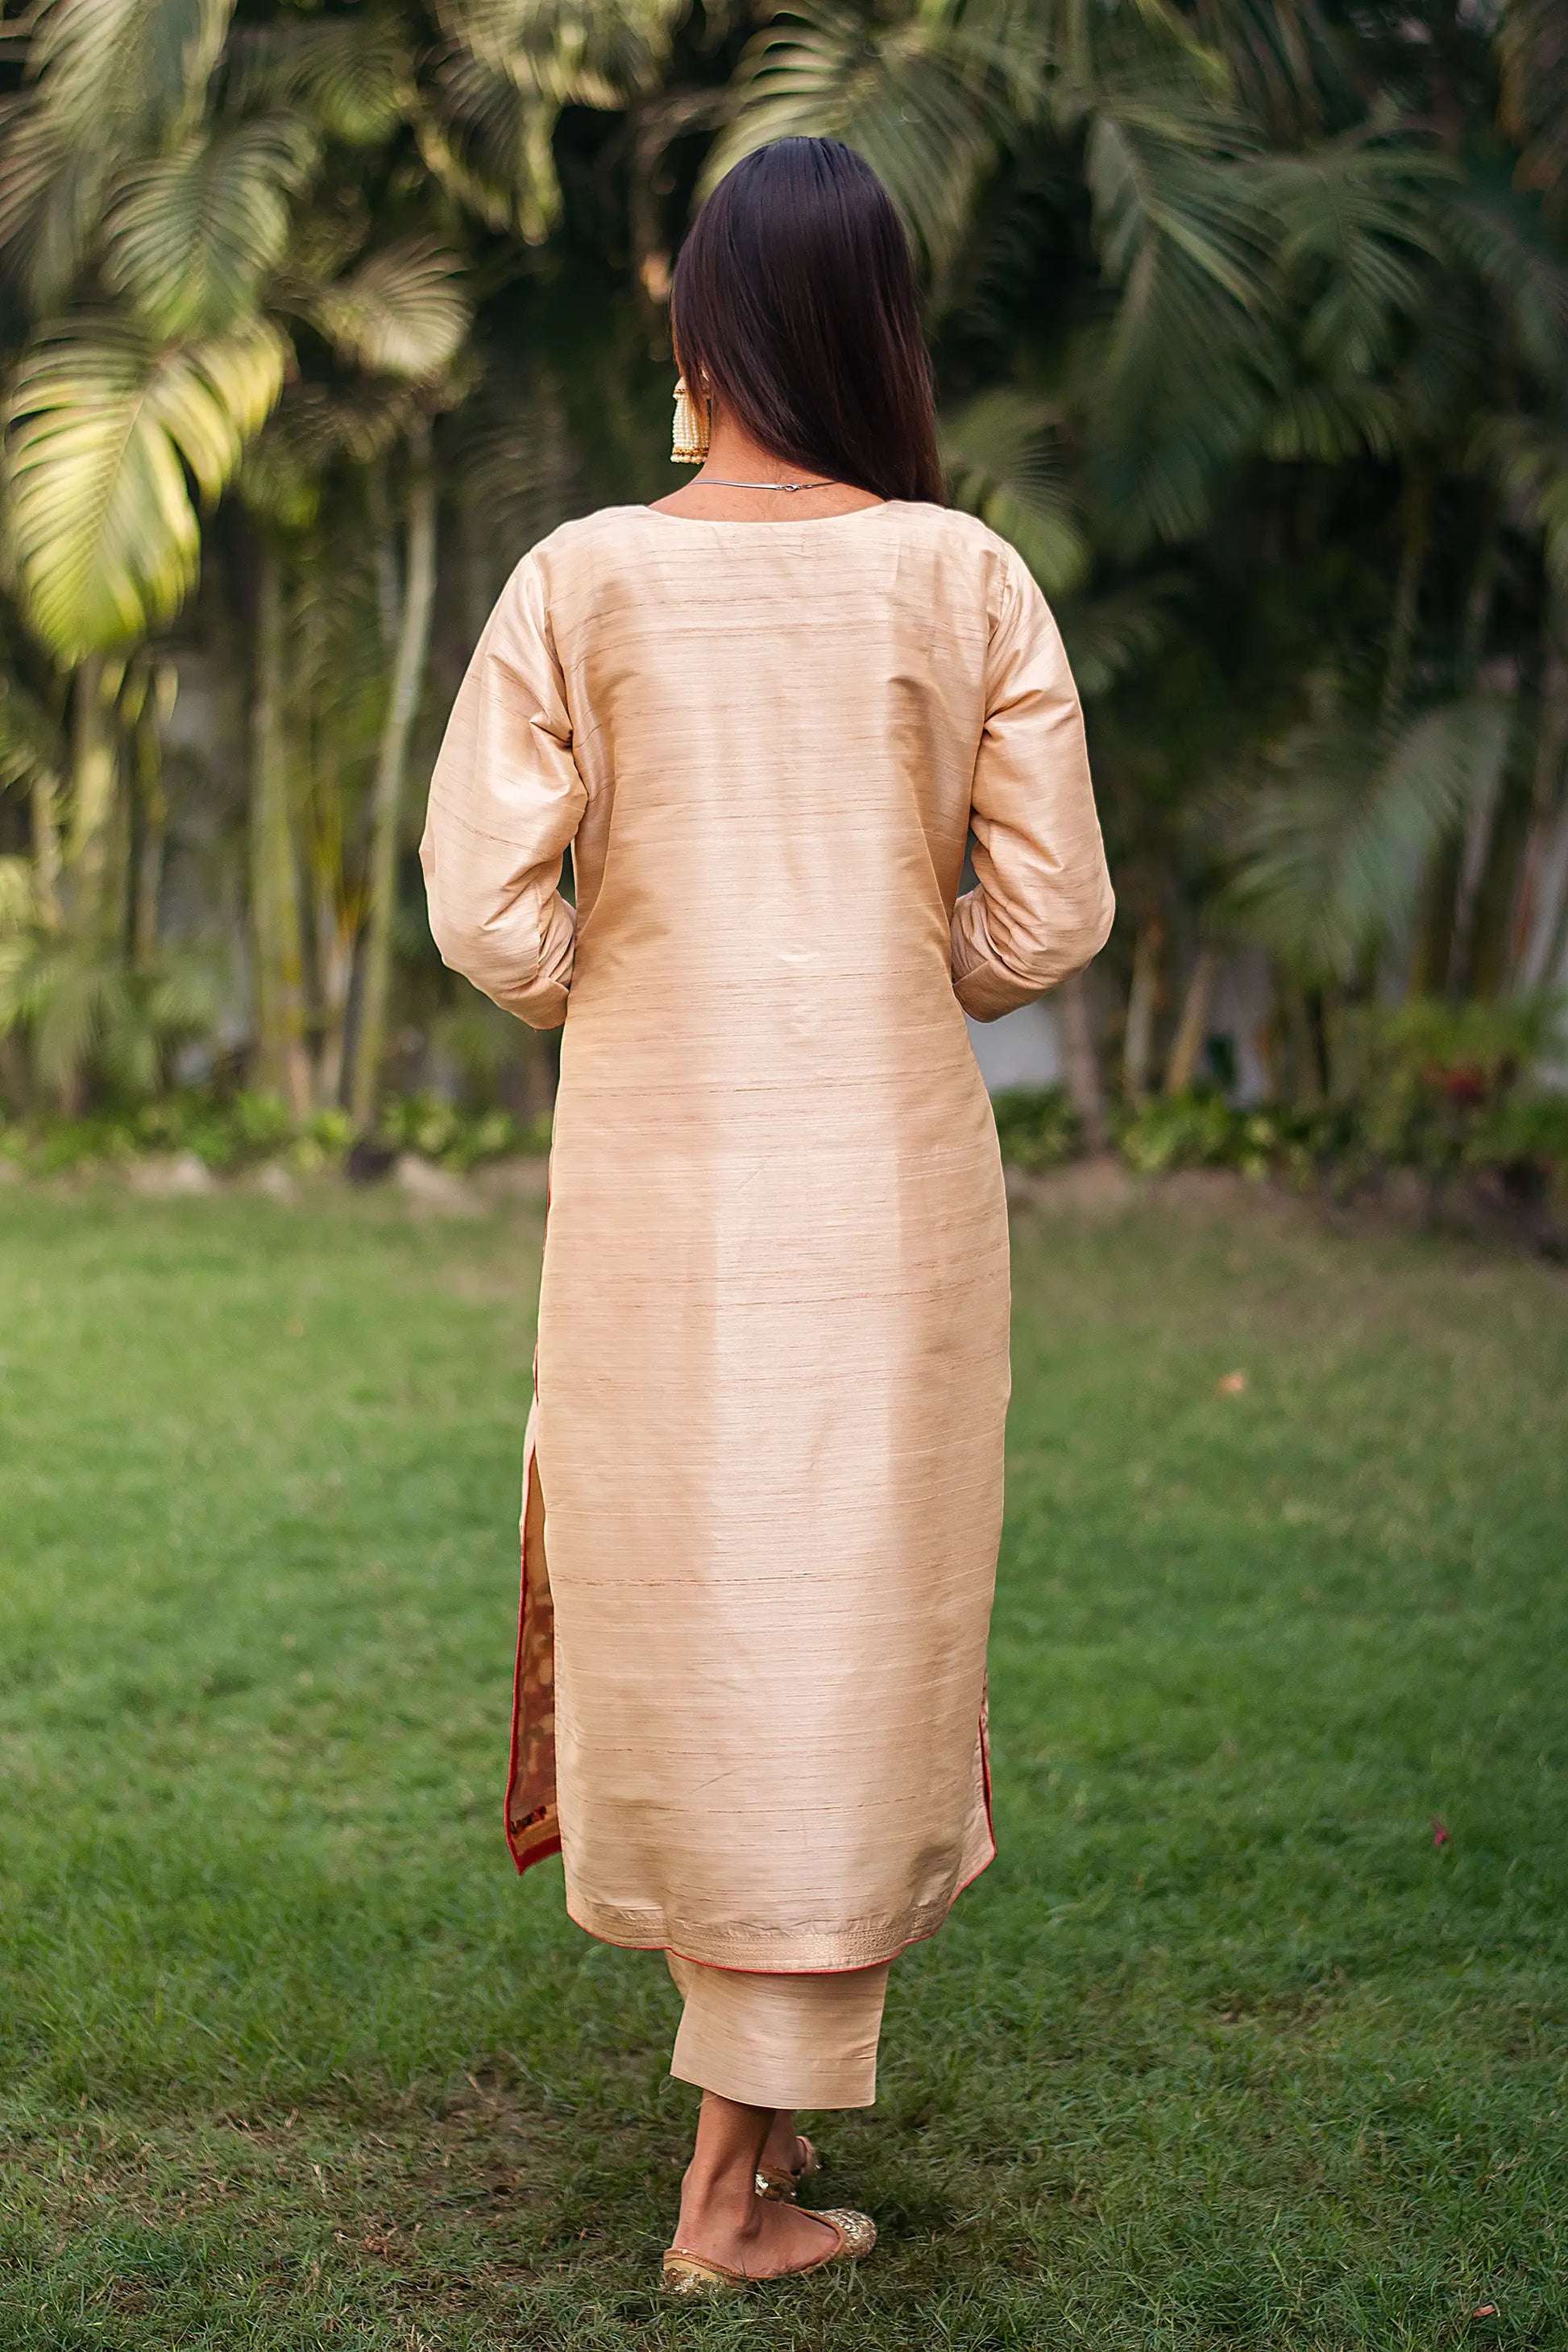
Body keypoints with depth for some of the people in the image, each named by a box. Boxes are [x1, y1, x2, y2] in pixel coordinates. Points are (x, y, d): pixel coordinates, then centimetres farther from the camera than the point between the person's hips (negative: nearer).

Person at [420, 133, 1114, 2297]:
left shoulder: (581, 582, -5)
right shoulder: (966, 579, -4)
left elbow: (486, 908, -8)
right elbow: (1051, 916, -3)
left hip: (654, 1171, 1)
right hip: (892, 1171, 0)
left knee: (676, 1605, 18)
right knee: (848, 1629, 8)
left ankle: (751, 2089, 35)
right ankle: (742, 2174, 14)